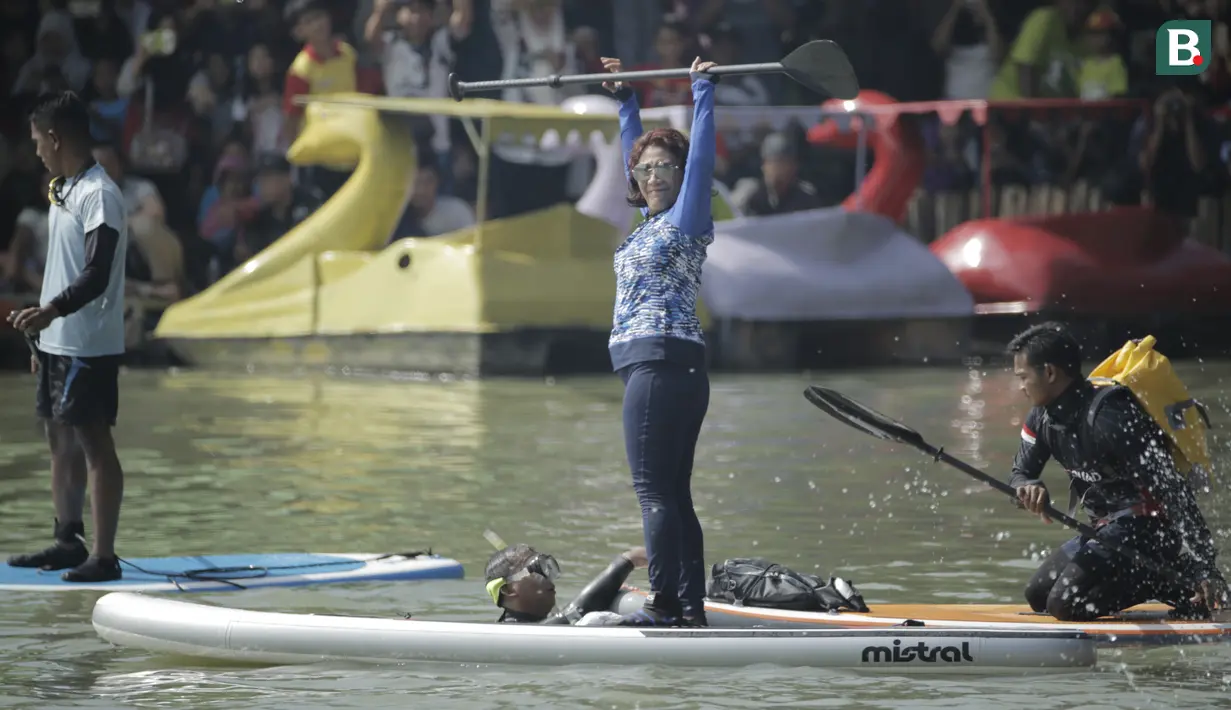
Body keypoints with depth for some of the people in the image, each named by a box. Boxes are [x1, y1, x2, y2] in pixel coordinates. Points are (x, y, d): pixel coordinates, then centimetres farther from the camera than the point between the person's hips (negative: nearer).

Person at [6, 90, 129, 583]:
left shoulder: (100, 195, -15)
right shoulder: (62, 191, 15)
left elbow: (97, 274, -23)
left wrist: (49, 311, -35)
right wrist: (43, 335, 22)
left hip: (89, 347, -10)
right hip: (58, 342, 10)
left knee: (94, 444, -8)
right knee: (60, 441, 14)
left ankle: (104, 556, -7)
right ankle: (68, 542, 24)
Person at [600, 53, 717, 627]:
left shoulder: (688, 217, -2)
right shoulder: (652, 223, 19)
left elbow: (701, 153, -11)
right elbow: (633, 149, 32)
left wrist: (702, 90, -7)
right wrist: (625, 98, 39)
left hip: (663, 360, -9)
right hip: (662, 367, 9)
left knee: (654, 488, -13)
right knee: (673, 494, 7)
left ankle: (665, 603, -17)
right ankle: (692, 606, 7)